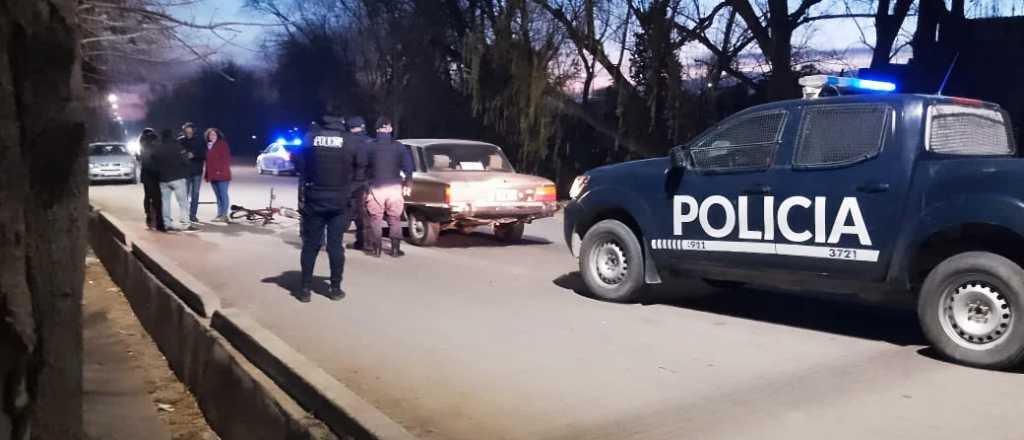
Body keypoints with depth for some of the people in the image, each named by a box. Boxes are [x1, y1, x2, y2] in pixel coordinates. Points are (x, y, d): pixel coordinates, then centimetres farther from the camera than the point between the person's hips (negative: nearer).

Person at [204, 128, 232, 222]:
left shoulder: (222, 144, -5)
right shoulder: (208, 146, 16)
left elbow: (226, 159, -11)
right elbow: (207, 160, 18)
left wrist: (221, 170, -18)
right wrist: (207, 174, 13)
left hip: (221, 174, -7)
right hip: (212, 175, 7)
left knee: (223, 195, -7)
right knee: (218, 196, 12)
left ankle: (224, 215, -8)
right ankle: (219, 214, 16)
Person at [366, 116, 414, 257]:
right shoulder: (399, 147, 0)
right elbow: (408, 166, -1)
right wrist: (408, 183, 12)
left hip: (375, 187, -1)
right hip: (395, 187, 1)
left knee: (375, 219, 8)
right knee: (395, 219, 9)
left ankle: (375, 248, 10)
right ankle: (395, 249, 11)